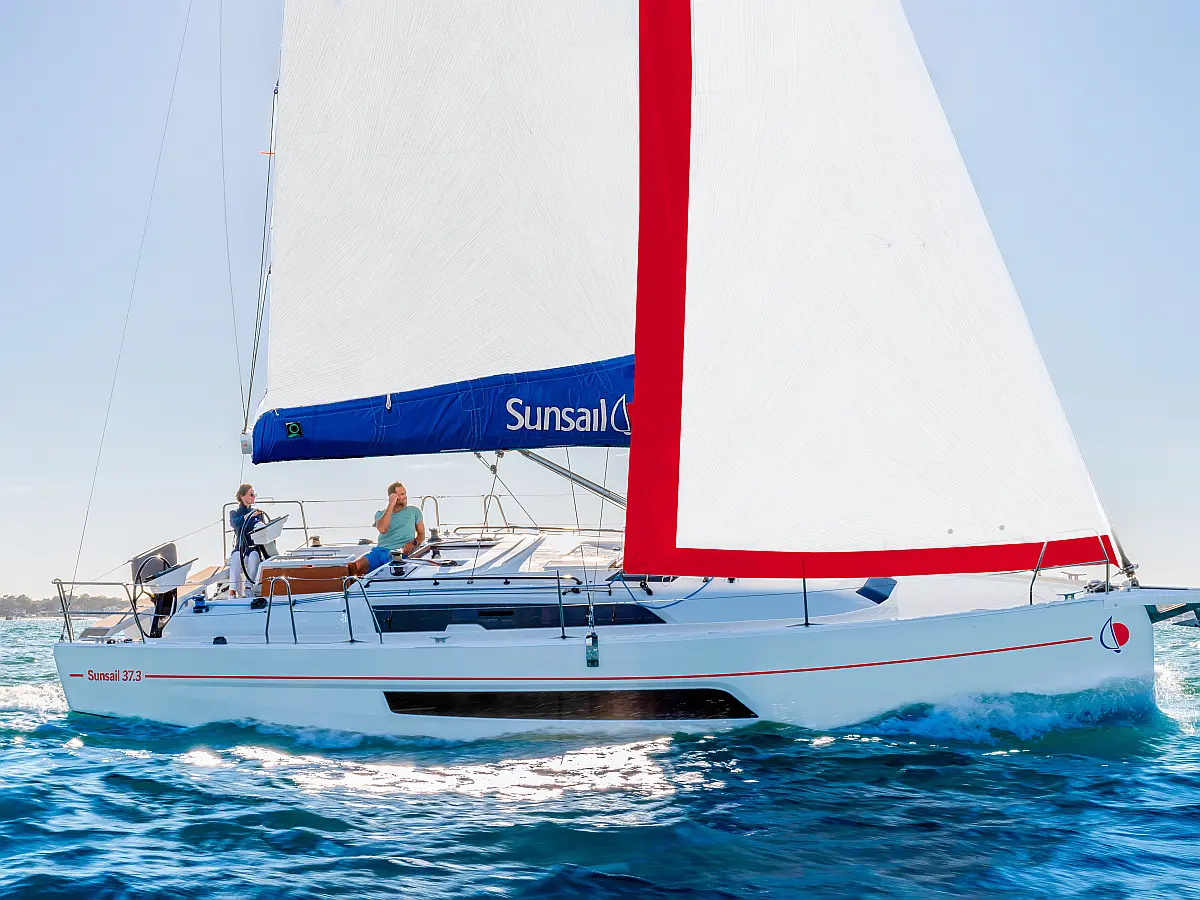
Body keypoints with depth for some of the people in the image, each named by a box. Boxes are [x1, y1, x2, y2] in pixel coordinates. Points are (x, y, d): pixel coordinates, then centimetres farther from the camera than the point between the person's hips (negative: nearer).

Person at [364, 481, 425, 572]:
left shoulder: (414, 511, 19)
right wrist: (391, 505, -3)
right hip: (380, 550, 2)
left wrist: (413, 543, -7)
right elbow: (382, 530, -6)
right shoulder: (380, 513, 17)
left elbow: (421, 535, 17)